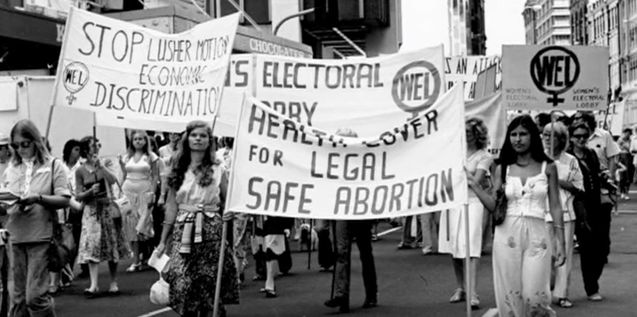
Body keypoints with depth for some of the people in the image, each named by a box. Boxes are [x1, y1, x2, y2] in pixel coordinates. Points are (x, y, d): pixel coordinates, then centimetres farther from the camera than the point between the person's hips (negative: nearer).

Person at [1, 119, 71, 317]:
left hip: (41, 236, -4)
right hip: (16, 237, 5)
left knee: (35, 295, -11)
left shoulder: (53, 166, 1)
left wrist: (38, 198, -20)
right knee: (20, 296, 8)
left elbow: (64, 200, -5)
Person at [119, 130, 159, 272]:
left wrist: (152, 193, -9)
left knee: (141, 227, -11)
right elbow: (124, 176, 14)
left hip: (144, 192, -3)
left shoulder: (150, 156, 2)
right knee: (131, 226, 0)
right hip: (128, 191, 3)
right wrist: (121, 193, 6)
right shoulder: (127, 157, 11)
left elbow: (155, 176, 0)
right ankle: (136, 261, 4)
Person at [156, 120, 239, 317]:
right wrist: (163, 241, 9)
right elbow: (171, 208, 11)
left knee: (210, 285, -4)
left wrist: (229, 214, -13)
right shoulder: (178, 171, 10)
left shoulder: (218, 171, 5)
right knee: (182, 284, -6)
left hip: (211, 233, -1)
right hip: (183, 233, 2)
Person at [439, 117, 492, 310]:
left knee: (470, 249, -14)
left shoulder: (484, 157, -2)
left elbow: (475, 181, -12)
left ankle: (473, 294, -18)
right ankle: (460, 288, 22)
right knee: (453, 249, 8)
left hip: (471, 202, -5)